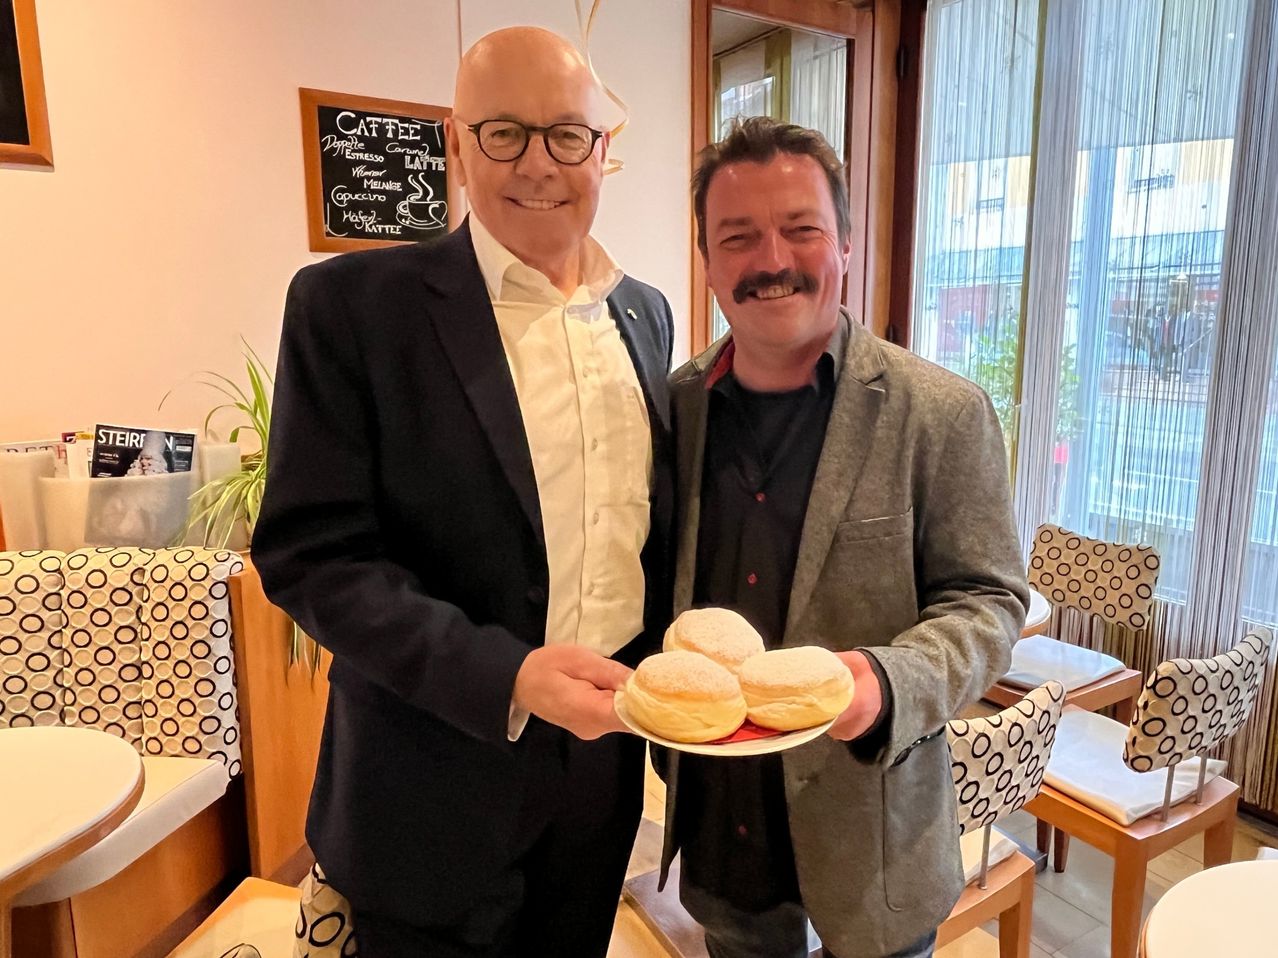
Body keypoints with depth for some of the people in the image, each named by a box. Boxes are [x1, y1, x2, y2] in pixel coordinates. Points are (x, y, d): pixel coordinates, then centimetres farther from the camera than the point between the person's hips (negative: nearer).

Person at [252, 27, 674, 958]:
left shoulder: (645, 312, 4)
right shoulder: (350, 302, -12)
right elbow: (311, 555, -15)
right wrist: (505, 675, -25)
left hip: (604, 761, 5)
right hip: (437, 787, -4)